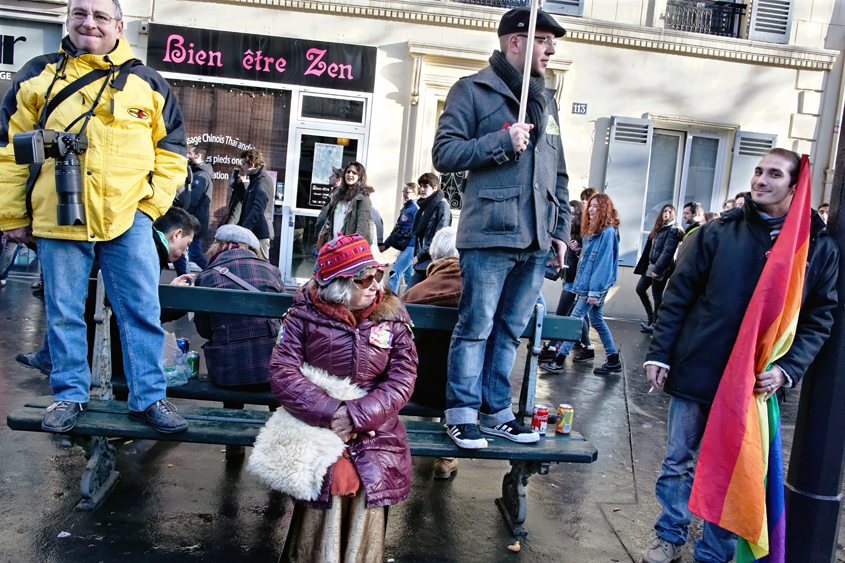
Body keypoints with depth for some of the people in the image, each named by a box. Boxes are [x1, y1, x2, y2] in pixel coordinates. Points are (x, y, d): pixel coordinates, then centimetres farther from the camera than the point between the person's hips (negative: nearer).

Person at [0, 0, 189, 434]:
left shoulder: (146, 83, 9)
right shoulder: (38, 77, 9)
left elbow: (171, 148, 12)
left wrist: (154, 203, 0)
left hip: (128, 218, 0)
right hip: (58, 218, 1)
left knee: (142, 310, -1)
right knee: (63, 313, 8)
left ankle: (148, 397, 10)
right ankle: (69, 394, 24)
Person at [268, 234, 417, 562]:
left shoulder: (392, 316, 7)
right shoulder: (305, 313, 2)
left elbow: (402, 380, -1)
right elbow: (282, 372, -7)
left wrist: (357, 416, -15)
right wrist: (330, 413, -17)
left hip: (374, 428, 2)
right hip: (314, 422, -1)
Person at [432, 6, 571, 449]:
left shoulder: (546, 101, 22)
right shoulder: (472, 91, 2)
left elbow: (559, 173, 24)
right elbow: (444, 154, -6)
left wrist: (561, 229, 16)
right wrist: (503, 141, -13)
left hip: (536, 242, 6)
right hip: (490, 234, -6)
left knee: (510, 330, 11)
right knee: (476, 327, -2)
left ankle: (497, 412, 21)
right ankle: (462, 413, 11)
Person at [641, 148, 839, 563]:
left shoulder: (819, 247, 2)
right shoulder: (719, 232, 1)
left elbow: (820, 318, 4)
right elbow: (679, 292, 2)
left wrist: (787, 369, -9)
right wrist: (659, 351, -2)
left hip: (753, 384, 0)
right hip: (696, 371, 1)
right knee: (678, 461, 11)